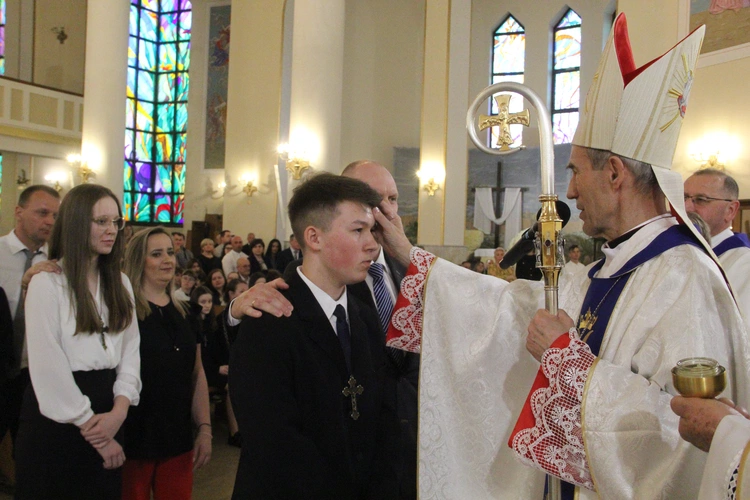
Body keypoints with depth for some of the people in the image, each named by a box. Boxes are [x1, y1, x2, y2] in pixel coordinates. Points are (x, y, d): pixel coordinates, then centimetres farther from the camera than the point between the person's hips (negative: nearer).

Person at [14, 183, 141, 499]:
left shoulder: (120, 283, 9)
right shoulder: (47, 282, -10)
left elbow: (130, 349, 4)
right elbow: (46, 365, -15)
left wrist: (120, 409, -11)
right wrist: (87, 425, -13)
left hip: (106, 415, 6)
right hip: (57, 414, -5)